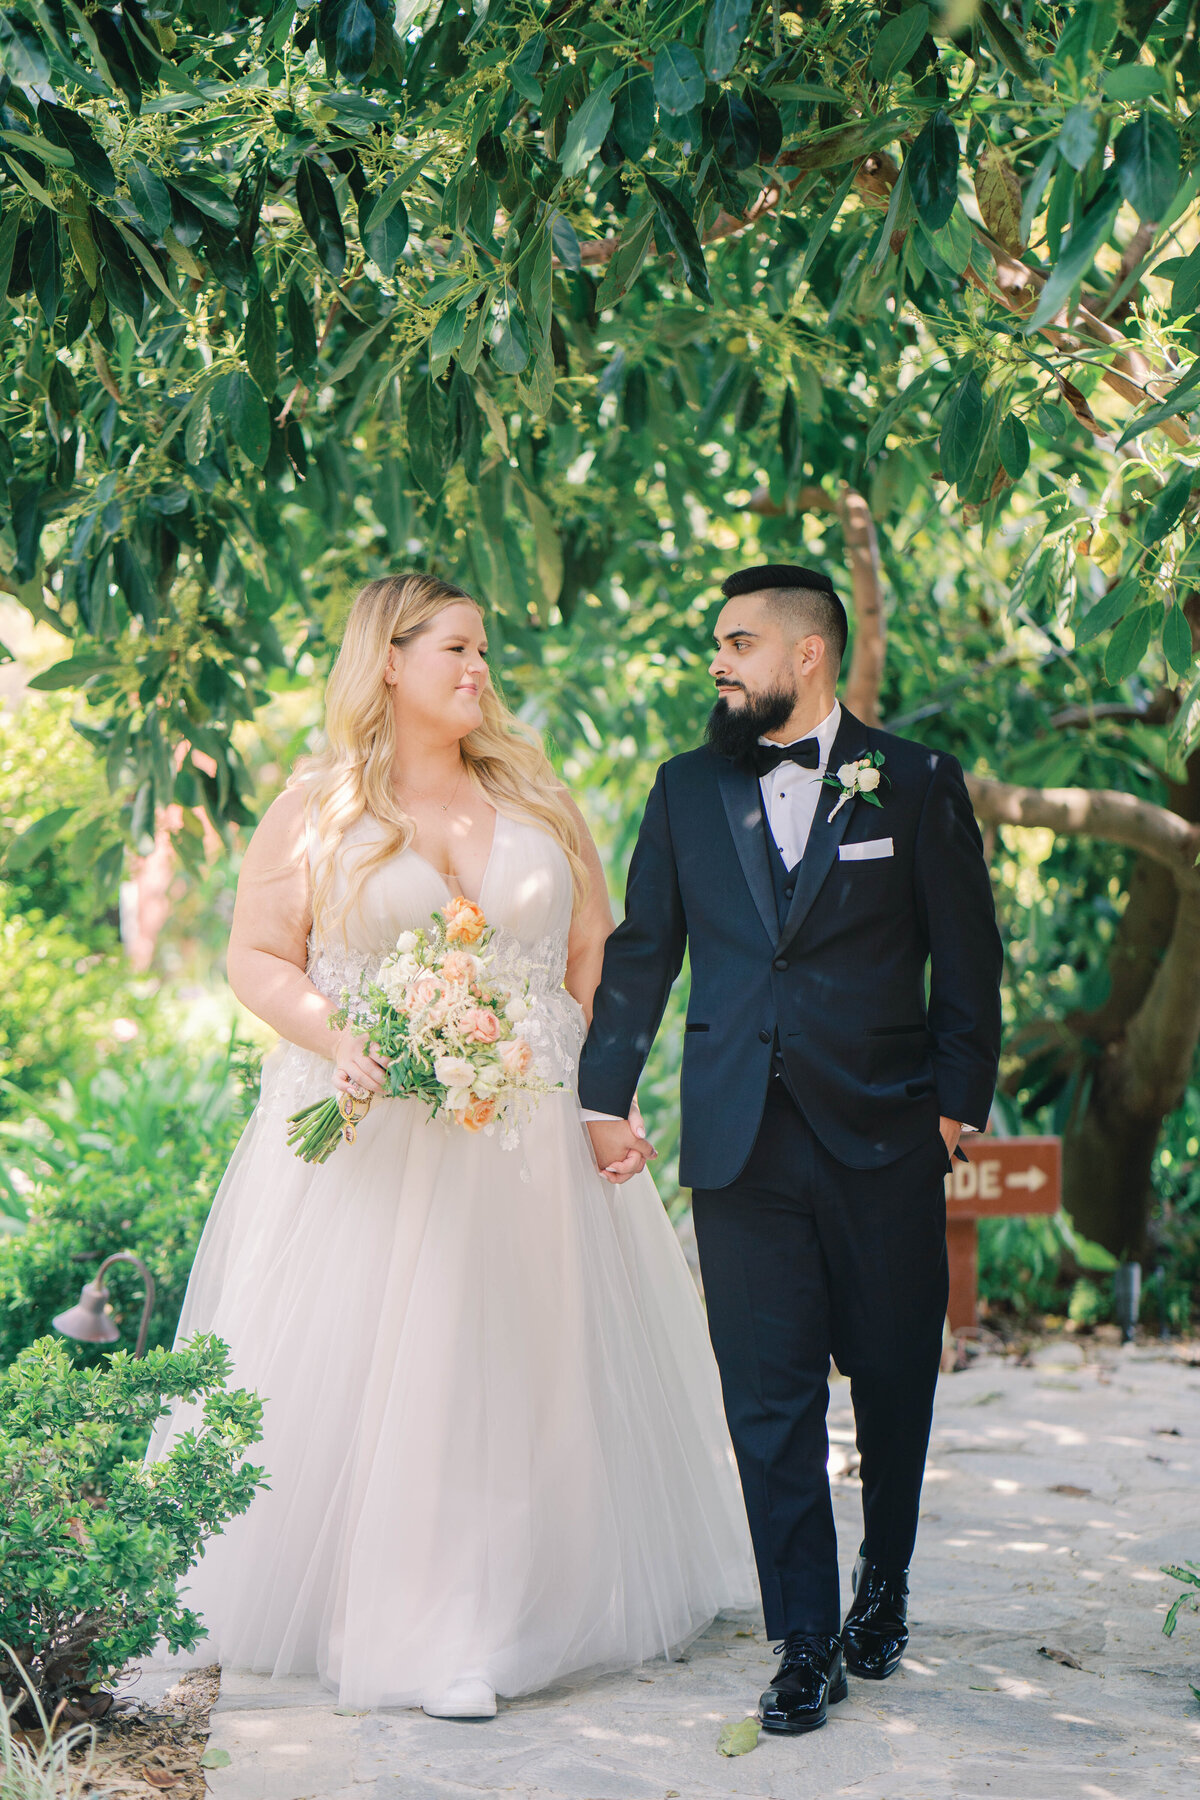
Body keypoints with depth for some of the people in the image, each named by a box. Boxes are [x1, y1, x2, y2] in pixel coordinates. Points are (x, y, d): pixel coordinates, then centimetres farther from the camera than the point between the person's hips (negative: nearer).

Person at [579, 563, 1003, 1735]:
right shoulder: (688, 789, 10)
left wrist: (959, 1099, 0)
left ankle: (883, 1585, 34)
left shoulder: (915, 784, 3)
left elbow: (967, 956, 4)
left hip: (884, 1140, -1)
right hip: (741, 1142, 1)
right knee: (769, 1395, 0)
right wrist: (604, 1095, 10)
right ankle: (807, 1644, 8)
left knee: (892, 1375, 10)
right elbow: (640, 951, 13)